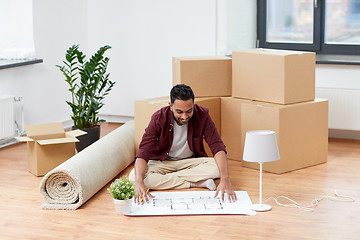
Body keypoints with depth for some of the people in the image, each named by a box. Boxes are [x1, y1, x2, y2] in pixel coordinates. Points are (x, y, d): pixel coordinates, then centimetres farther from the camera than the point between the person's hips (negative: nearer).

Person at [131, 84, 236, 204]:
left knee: (218, 167, -29)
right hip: (163, 162, 0)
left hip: (191, 161, 0)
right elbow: (143, 153, -25)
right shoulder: (158, 119, -21)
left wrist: (225, 178, -40)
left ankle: (165, 179, -20)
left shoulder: (202, 115, -18)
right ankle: (199, 183, -24)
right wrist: (139, 182, -45)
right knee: (134, 177, -31)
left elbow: (217, 147, -22)